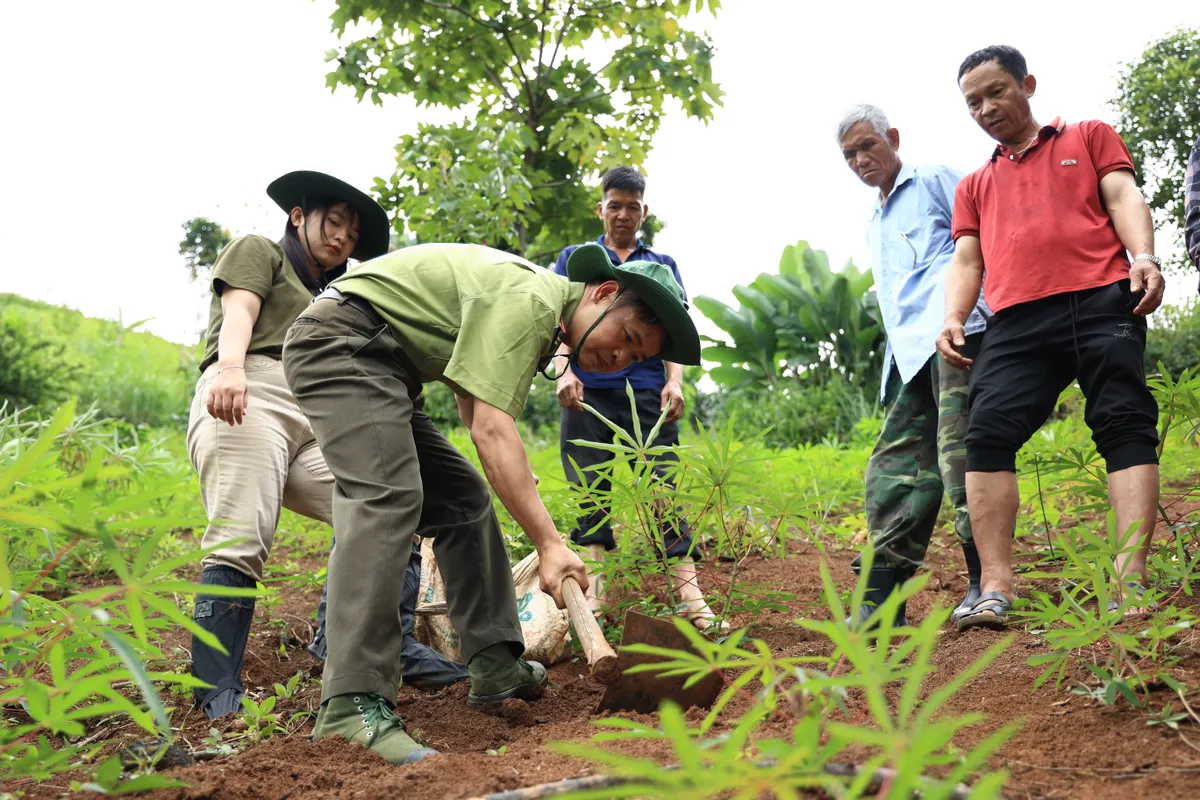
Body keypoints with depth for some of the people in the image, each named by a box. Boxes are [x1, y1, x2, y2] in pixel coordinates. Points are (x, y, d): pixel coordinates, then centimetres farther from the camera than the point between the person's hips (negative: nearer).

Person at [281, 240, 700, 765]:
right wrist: (550, 543, -33)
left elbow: (473, 416, 16)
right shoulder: (529, 300, -21)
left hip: (377, 367, 11)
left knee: (463, 499, 8)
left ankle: (497, 666, 8)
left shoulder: (544, 319, 11)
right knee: (386, 497, -25)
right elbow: (491, 430, -29)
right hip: (340, 341, -11)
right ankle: (353, 707, -30)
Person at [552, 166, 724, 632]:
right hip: (588, 393, 0)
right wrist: (564, 371, -11)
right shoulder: (575, 258, 17)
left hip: (648, 392, 0)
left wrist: (674, 381, -6)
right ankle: (593, 597, 1)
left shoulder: (663, 265, 20)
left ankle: (689, 594, -12)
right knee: (591, 493, -1)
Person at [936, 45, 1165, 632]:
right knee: (989, 431, -17)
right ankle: (995, 591, -21)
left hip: (1101, 300, -2)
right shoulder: (975, 186, 31)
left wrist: (1143, 255, -12)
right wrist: (953, 318, 2)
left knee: (1125, 424, -15)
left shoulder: (1089, 138, 22)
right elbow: (966, 260, 22)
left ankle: (1132, 585, -22)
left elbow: (1124, 198, 9)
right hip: (1016, 320, 2)